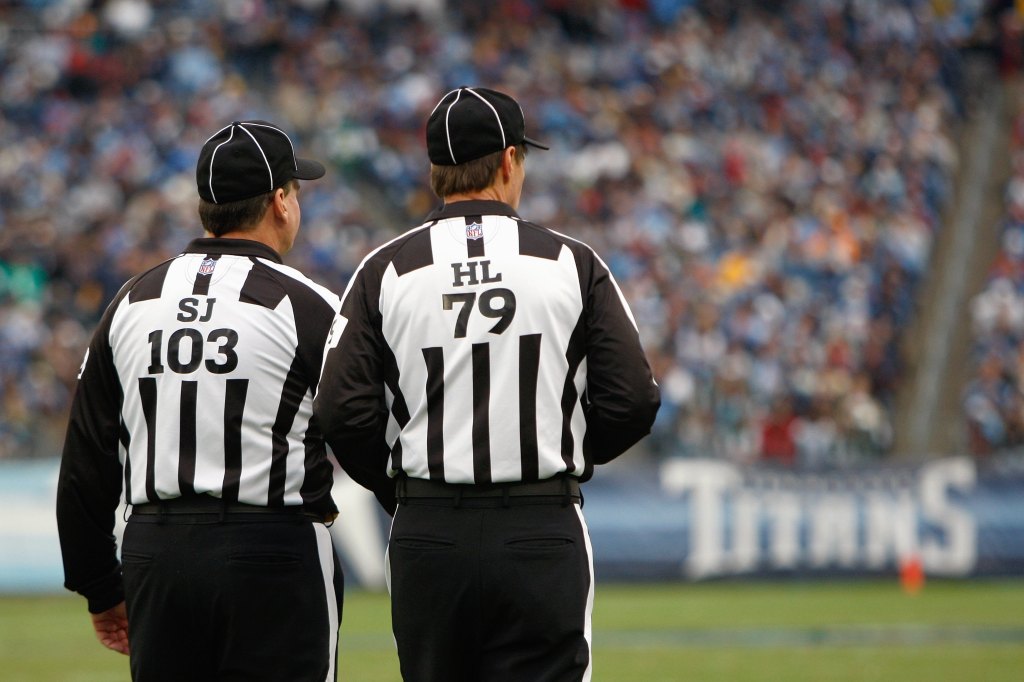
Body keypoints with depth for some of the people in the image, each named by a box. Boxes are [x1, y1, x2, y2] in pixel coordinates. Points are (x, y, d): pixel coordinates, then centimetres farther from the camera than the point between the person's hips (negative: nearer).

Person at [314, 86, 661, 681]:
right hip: (543, 535, -1)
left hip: (426, 541, 2)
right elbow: (634, 401, -1)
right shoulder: (573, 263, 1)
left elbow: (342, 412, -4)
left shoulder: (385, 271, 2)